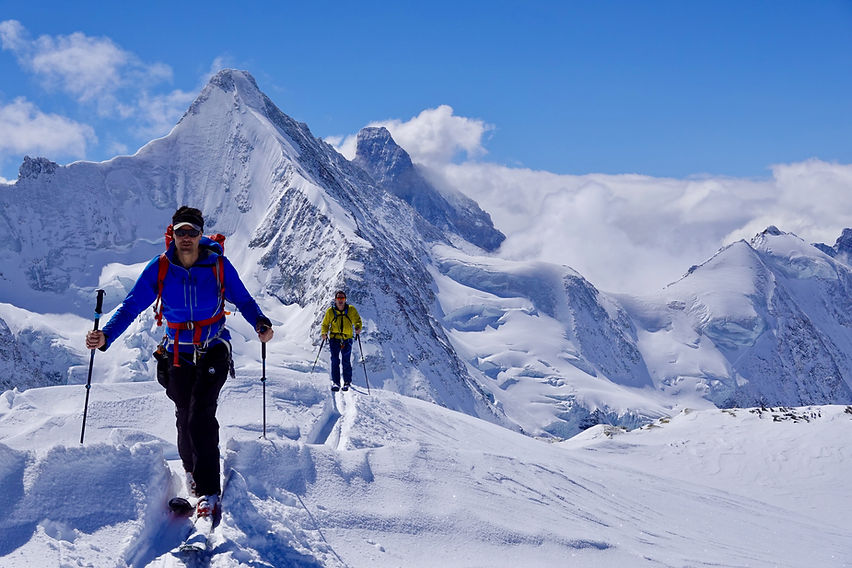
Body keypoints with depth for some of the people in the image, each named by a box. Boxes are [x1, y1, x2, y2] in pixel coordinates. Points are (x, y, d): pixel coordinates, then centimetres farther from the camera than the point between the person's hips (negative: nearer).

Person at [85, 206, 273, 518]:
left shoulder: (218, 264, -9)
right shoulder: (159, 268, -7)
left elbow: (243, 299, 2)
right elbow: (132, 306, -5)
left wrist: (261, 323, -18)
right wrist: (106, 336, -20)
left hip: (213, 351, -2)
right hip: (177, 354, 2)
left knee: (201, 416, -17)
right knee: (185, 418, 8)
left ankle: (208, 491, -14)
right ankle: (191, 470, 36)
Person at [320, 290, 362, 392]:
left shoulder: (351, 310, 0)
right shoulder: (330, 311, 2)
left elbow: (357, 320, 8)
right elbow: (325, 324, 12)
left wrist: (358, 328, -14)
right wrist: (324, 333, -5)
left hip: (347, 339, 0)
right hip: (334, 339, 0)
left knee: (346, 361, -3)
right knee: (335, 360, -8)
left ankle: (347, 382, 11)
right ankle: (335, 382, -3)